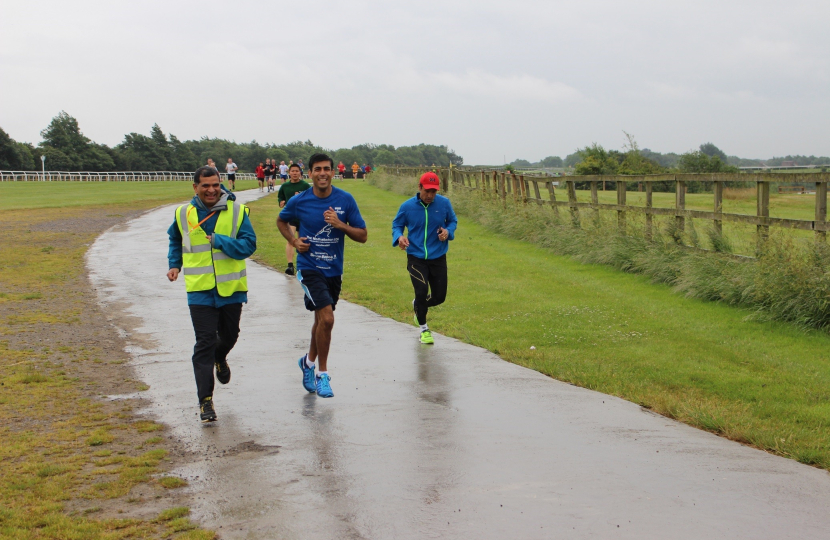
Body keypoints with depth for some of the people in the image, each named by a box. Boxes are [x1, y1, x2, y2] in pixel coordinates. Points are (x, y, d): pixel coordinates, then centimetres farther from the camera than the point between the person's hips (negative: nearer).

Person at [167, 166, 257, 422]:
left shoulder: (237, 211, -3)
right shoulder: (183, 213, 4)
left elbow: (249, 244, -10)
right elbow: (175, 241, 24)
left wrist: (219, 240, -20)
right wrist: (175, 264, 13)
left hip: (231, 287, 1)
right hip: (200, 290, -1)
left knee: (229, 335, 18)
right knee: (204, 343, -6)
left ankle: (220, 359, 54)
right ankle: (205, 400, -3)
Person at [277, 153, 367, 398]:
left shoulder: (346, 200, -4)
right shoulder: (298, 201, -7)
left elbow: (362, 235, -2)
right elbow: (281, 221, 14)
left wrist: (340, 225, -18)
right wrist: (294, 241, -3)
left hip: (334, 270, 4)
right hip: (309, 267, -3)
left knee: (322, 320, 18)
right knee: (326, 318, -18)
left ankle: (309, 361, 44)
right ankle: (322, 375, -2)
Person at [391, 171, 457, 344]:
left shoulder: (444, 203, -5)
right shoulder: (407, 206, -9)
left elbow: (453, 220, 10)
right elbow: (396, 224, 5)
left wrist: (448, 231, -12)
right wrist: (399, 236, -17)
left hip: (438, 258, 2)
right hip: (416, 257, -2)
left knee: (439, 297, 6)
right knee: (422, 292, -13)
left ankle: (418, 305, 43)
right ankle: (423, 329, 14)